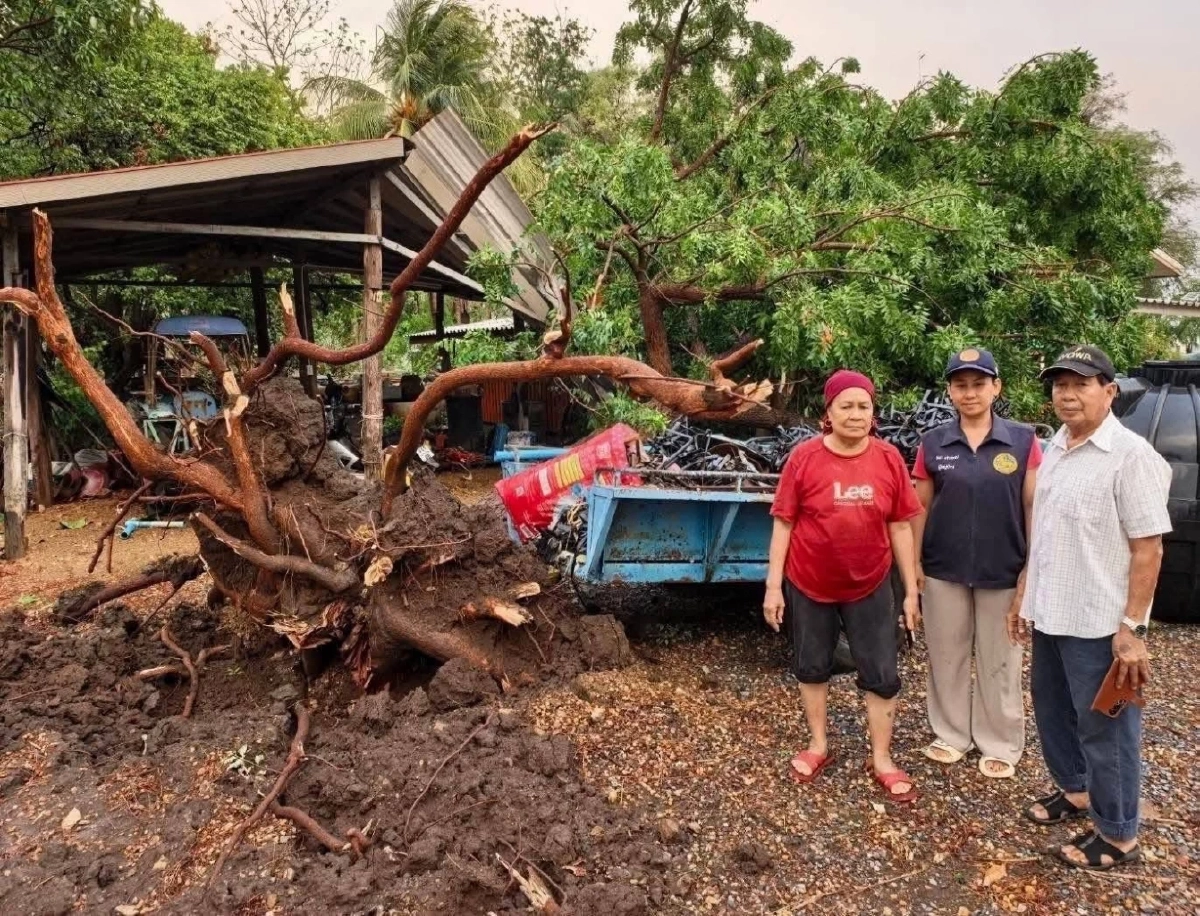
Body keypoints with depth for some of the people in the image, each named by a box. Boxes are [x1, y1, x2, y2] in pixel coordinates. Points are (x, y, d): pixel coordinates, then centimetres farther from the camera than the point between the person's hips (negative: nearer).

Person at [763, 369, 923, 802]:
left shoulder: (889, 459, -6)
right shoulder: (804, 457, -12)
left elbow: (900, 527, 0)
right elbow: (783, 524, -8)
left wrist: (911, 589, 1)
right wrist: (773, 586, -9)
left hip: (870, 585, 1)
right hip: (808, 583, -1)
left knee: (882, 674, 8)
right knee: (812, 667, 15)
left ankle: (881, 758, 26)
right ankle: (818, 746, 35)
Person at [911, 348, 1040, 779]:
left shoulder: (1023, 441, -3)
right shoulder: (933, 444, 0)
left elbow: (1033, 507, -1)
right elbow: (920, 507, 4)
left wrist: (1032, 567, -4)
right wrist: (915, 563, 1)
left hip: (1003, 573, -1)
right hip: (943, 570, 2)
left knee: (999, 662, 10)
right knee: (946, 656, 12)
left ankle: (1000, 746, 26)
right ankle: (951, 735, 29)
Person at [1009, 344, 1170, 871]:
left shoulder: (1130, 455, -16)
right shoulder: (1054, 450, 8)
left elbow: (1148, 548, -18)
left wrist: (1132, 628, -20)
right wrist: (1025, 597, 16)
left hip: (1099, 624, -8)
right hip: (1051, 615, 8)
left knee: (1104, 729, 6)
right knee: (1052, 711, 22)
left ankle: (1118, 837, 23)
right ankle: (1075, 791, 44)